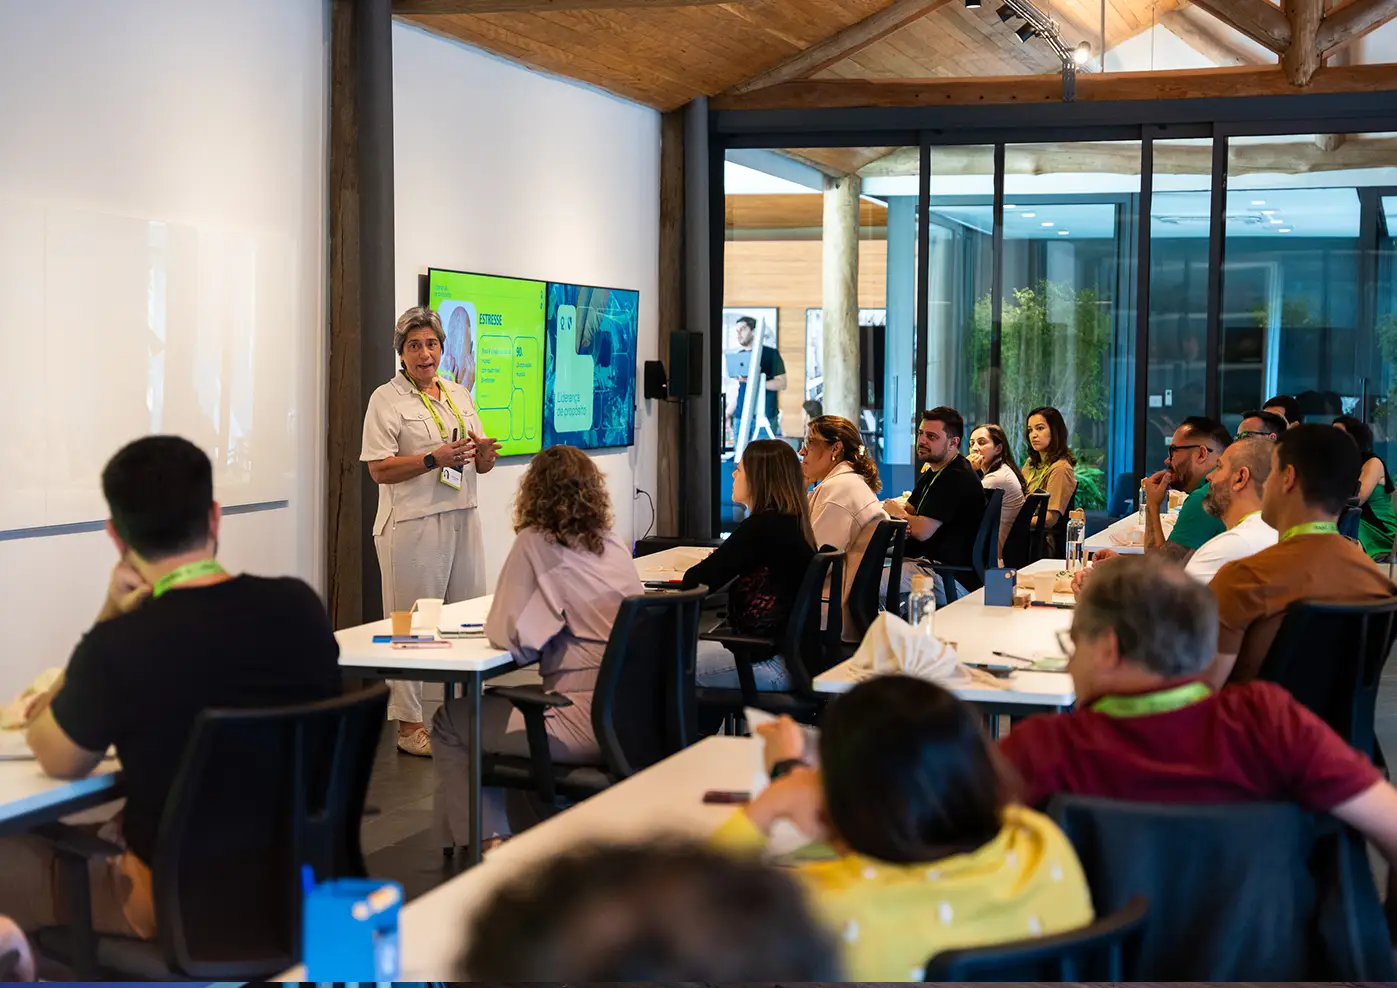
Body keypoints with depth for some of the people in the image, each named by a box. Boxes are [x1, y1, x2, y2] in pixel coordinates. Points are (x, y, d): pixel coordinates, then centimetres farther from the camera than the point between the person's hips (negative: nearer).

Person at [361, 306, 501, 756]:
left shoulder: (459, 394, 16)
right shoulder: (387, 399, -3)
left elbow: (480, 464, 20)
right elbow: (379, 468, -11)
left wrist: (483, 454, -4)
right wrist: (435, 458, -20)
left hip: (462, 519, 6)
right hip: (412, 526, -6)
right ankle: (408, 724, 2)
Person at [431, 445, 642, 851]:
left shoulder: (535, 544, -8)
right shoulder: (612, 545, 10)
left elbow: (504, 633, -10)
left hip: (586, 725, -7)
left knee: (450, 722, 12)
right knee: (495, 704, 32)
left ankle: (487, 841, 9)